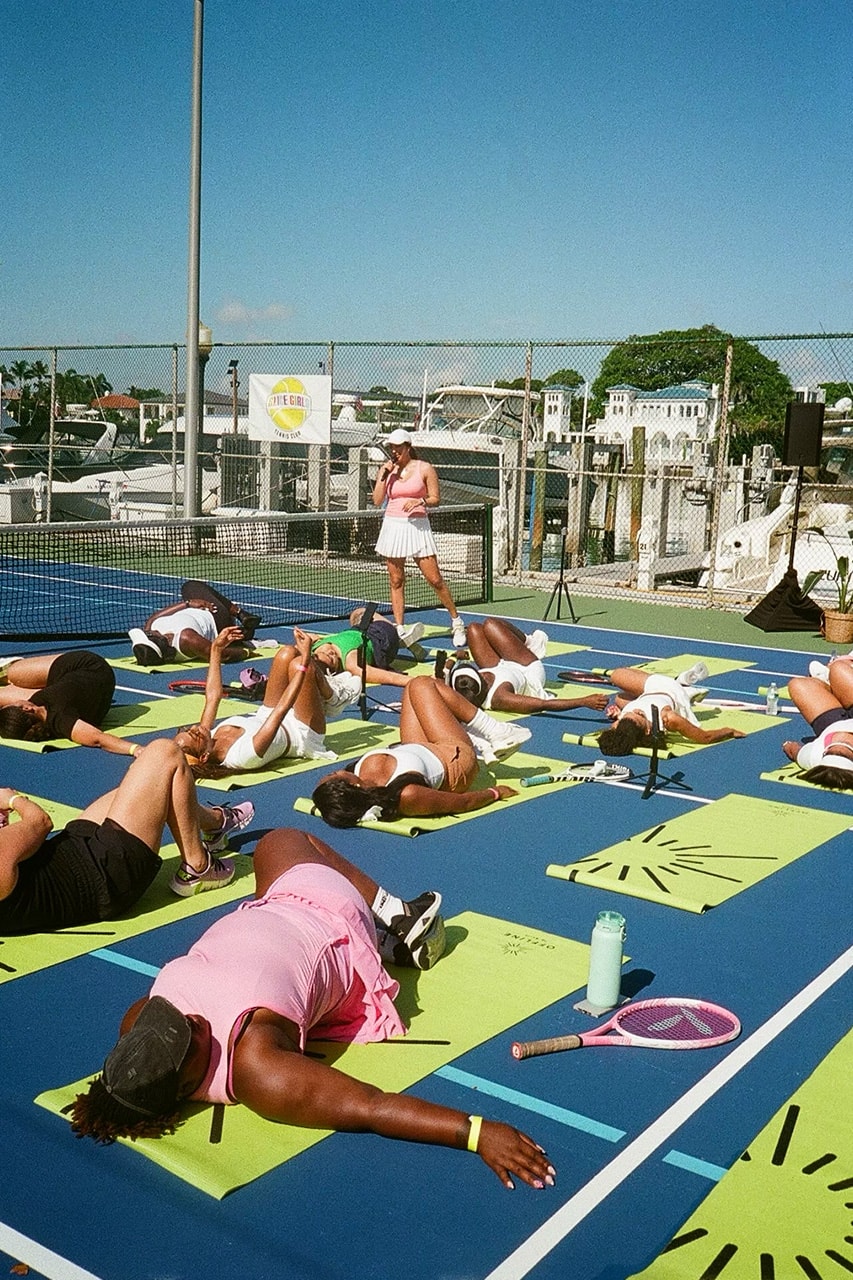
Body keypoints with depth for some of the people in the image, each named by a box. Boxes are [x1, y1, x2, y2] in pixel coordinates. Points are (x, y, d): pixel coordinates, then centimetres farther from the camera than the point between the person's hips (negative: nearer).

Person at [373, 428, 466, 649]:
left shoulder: (424, 468, -1)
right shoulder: (386, 469, 7)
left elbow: (435, 499, 1)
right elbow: (377, 501, 2)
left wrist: (420, 501, -18)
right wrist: (384, 476, -7)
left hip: (417, 526, -3)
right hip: (392, 526, 3)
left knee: (435, 579, -5)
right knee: (396, 581, 5)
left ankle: (456, 621, 10)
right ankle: (400, 629, 13)